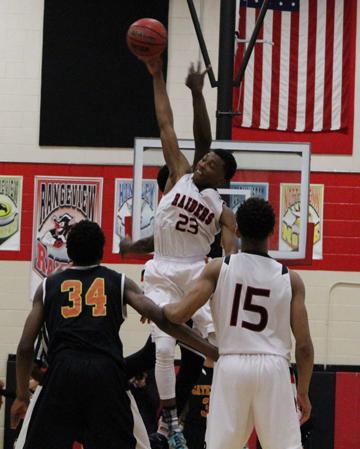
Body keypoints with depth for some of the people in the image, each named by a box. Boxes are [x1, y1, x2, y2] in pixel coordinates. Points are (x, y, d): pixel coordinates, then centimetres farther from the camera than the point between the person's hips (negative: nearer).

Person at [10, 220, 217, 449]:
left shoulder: (48, 286, 20)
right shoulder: (120, 282, 18)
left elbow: (25, 347, 14)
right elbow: (160, 317, 4)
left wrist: (22, 396, 26)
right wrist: (210, 350, 4)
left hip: (62, 372, 1)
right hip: (107, 373, 0)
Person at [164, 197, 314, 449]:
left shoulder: (218, 268, 2)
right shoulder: (290, 279, 4)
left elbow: (179, 315, -4)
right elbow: (304, 346, 2)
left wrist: (158, 308, 19)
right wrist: (303, 392, 13)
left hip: (231, 366, 1)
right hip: (273, 367, -1)